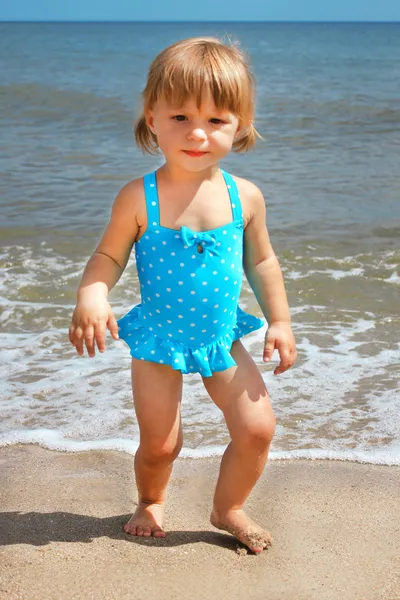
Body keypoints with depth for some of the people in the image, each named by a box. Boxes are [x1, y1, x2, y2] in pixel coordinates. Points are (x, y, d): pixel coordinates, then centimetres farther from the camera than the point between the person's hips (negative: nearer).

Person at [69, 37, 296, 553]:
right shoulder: (139, 199, -16)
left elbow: (261, 262, 5)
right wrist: (91, 295, -26)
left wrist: (279, 321, 4)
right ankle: (150, 502, 41)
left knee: (258, 428, 0)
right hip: (157, 342, -2)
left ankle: (228, 509, 27)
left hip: (222, 339, 3)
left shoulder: (244, 197, -8)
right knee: (159, 444, 7)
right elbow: (109, 256, -7)